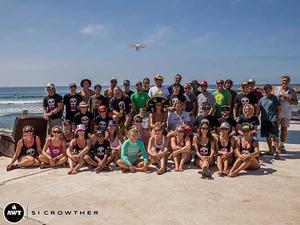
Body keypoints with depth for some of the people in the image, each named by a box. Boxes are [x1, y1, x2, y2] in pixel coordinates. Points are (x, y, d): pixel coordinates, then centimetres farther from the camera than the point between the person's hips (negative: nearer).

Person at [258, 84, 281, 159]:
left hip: (273, 120, -4)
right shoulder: (261, 99, 11)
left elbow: (279, 109, 4)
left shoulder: (274, 98, 2)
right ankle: (271, 150, 24)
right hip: (264, 120, 4)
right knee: (267, 136, 11)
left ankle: (277, 152, -12)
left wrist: (275, 116, -3)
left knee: (274, 136, -11)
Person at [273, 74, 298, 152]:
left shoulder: (291, 91, 4)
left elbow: (296, 102, 3)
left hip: (286, 113, 0)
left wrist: (288, 99, -14)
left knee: (284, 129, 5)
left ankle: (282, 145, 17)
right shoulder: (276, 89, 6)